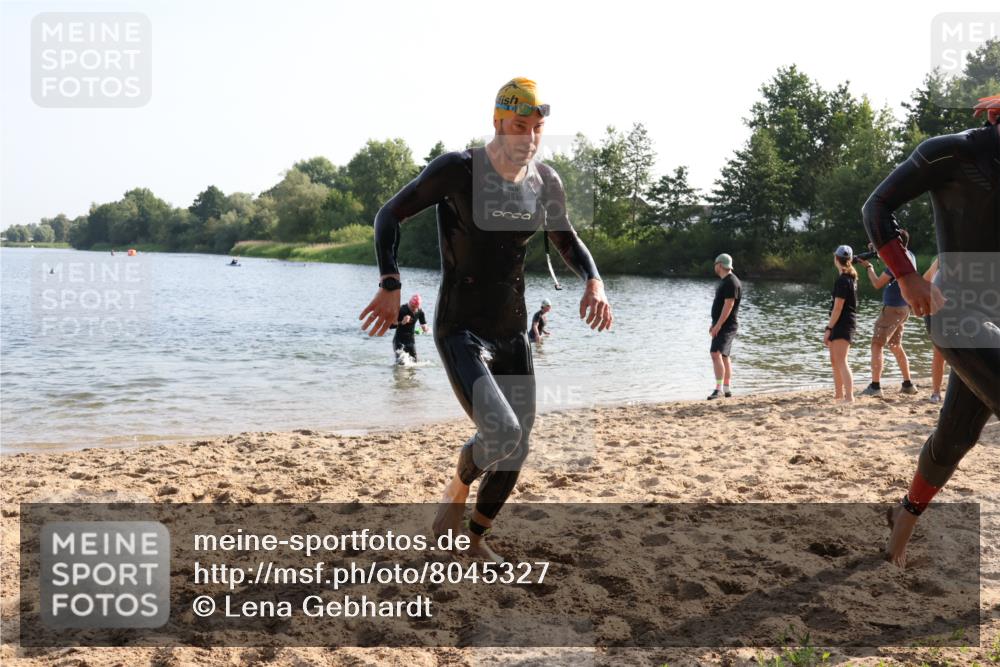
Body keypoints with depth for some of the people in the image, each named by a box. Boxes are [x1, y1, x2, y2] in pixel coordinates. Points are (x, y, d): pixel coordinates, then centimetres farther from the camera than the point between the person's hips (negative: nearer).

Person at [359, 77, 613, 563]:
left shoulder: (546, 182, 2)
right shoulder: (456, 170, -14)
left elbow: (567, 241, 19)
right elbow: (390, 215, -5)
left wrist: (593, 281, -1)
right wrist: (390, 284, -18)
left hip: (512, 333, 6)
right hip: (460, 332, -6)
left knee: (516, 450, 10)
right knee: (501, 432, -24)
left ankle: (476, 539, 34)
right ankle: (458, 487, 13)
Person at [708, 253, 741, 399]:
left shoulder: (731, 282, -16)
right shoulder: (725, 281, 16)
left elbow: (728, 305, -23)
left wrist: (718, 325, -25)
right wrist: (715, 324, 21)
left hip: (726, 326, -11)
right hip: (722, 326, 11)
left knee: (716, 354, -21)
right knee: (724, 357, 14)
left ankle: (719, 389, -25)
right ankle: (727, 389, 20)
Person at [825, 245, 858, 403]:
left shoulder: (842, 280, -18)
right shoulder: (851, 276, 8)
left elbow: (838, 307, -20)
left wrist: (829, 329, -18)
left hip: (842, 323, -10)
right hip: (845, 322, 10)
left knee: (841, 361, -16)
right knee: (835, 360, 19)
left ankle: (849, 397, -23)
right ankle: (839, 394, 29)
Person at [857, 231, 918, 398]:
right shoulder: (910, 256, 7)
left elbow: (877, 284, -17)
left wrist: (869, 267, -3)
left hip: (893, 308, -9)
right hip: (903, 308, 9)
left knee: (876, 345, -7)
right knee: (896, 346, 18)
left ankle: (875, 387, -12)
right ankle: (908, 384, 20)